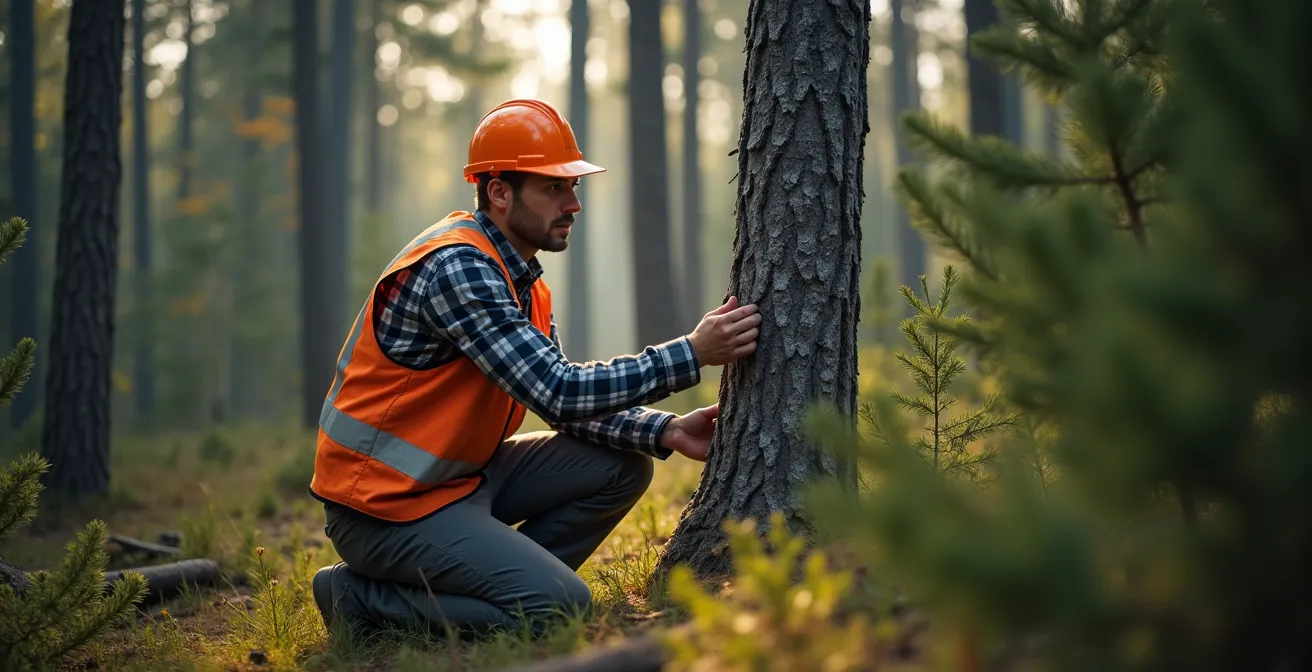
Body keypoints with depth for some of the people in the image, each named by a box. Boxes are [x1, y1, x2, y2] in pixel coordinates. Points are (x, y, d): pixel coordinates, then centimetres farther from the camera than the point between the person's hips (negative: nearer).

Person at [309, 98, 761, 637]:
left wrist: (665, 432, -8)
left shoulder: (521, 278, 10)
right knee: (562, 606, -20)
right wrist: (693, 354, -24)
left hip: (455, 476, 10)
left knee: (622, 466, 3)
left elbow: (565, 404, 8)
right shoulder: (456, 267, -22)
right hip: (385, 506, -10)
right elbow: (558, 392, -26)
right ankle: (363, 597, -6)